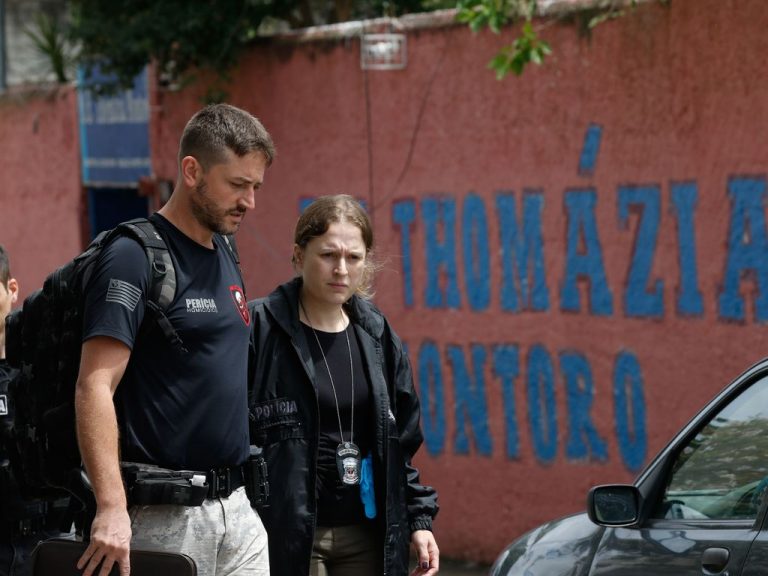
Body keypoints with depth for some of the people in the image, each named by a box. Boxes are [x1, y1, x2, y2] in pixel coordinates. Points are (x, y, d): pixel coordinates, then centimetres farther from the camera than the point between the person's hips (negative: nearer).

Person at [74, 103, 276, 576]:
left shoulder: (225, 255, 15)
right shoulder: (135, 258, -11)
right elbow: (95, 386, -19)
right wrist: (112, 508, -28)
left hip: (237, 504, 8)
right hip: (164, 515, -8)